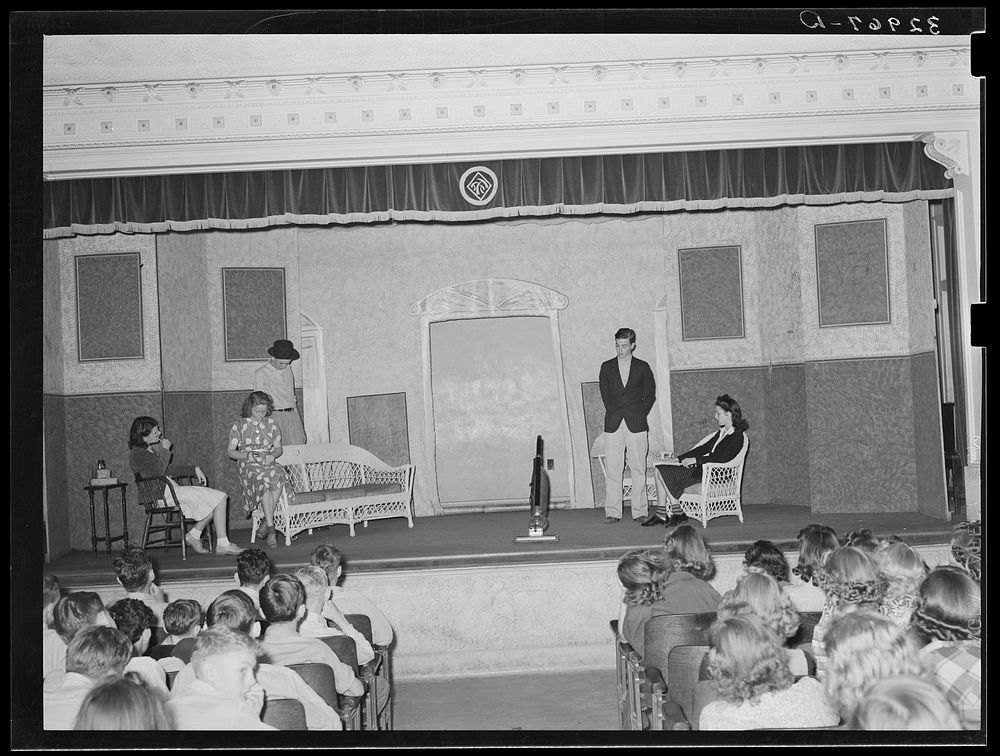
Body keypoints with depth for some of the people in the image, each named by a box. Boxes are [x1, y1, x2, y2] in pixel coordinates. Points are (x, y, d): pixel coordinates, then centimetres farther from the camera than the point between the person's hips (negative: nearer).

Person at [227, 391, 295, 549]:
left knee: (278, 476, -35)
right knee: (263, 480, -37)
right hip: (248, 464, -2)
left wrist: (272, 455, -8)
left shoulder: (271, 424, 15)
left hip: (269, 463, 2)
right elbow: (230, 451, 5)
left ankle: (266, 521, -25)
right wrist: (246, 455, -14)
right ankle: (271, 527, -36)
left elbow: (278, 448, 16)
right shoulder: (239, 426, 8)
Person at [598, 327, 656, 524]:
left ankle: (640, 511, 6)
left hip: (636, 424, -1)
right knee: (613, 470, -3)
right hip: (613, 425, 1)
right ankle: (612, 512, -1)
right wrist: (614, 414, 3)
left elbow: (650, 395, 9)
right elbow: (605, 394, 12)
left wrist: (639, 415, 2)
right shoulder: (607, 367, 11)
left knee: (638, 469, 1)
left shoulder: (642, 367, 8)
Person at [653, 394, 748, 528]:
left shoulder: (738, 435, -9)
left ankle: (678, 512, -8)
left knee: (666, 472, -18)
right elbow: (703, 448, 18)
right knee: (660, 470, -5)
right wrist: (680, 458, 8)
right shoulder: (721, 432, 20)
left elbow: (723, 457, -21)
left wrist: (695, 460, -19)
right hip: (702, 468, 9)